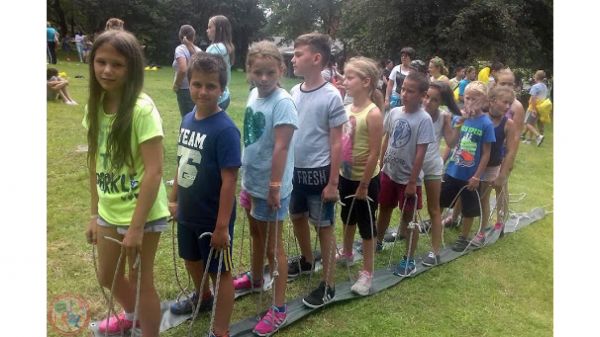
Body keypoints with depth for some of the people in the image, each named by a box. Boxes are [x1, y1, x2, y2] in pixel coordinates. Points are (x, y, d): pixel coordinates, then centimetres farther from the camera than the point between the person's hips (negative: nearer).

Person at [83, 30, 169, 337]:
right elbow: (97, 165, 7)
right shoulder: (95, 108, 0)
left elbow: (154, 171, -22)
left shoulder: (142, 109, -20)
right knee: (107, 277, 24)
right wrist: (94, 214, 9)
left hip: (142, 213, -7)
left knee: (139, 279, 9)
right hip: (109, 211, 7)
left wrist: (136, 227, -21)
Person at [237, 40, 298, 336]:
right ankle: (255, 278, 49)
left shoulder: (282, 102, -21)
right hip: (252, 181, 7)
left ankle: (279, 308, 17)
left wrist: (274, 186, -26)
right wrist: (247, 176, 16)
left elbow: (281, 148, -25)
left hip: (270, 185, -7)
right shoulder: (253, 95, 3)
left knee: (274, 245, 3)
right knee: (256, 234, 25)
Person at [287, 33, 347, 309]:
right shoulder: (294, 92, 2)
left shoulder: (331, 96, -16)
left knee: (324, 226, 6)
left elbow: (336, 143, -13)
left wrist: (333, 182, -13)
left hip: (318, 172, -7)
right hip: (294, 169, 7)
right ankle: (306, 261, 46)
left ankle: (328, 285, 19)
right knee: (297, 217, 21)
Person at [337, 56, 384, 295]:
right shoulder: (347, 109, 1)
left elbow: (374, 153, -20)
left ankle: (367, 273, 22)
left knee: (366, 224, 7)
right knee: (348, 217, 25)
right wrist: (336, 173, 9)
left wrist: (364, 185, -17)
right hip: (346, 175, 7)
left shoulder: (373, 114, -20)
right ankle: (346, 254, 48)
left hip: (365, 179, -7)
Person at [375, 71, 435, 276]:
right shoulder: (394, 112, -1)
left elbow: (420, 153, -18)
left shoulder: (423, 119, -18)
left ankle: (409, 260, 20)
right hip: (388, 173, 5)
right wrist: (380, 164, 11)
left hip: (408, 178, -5)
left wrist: (412, 181, -17)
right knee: (384, 209, 21)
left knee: (409, 217, 7)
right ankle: (377, 242, 43)